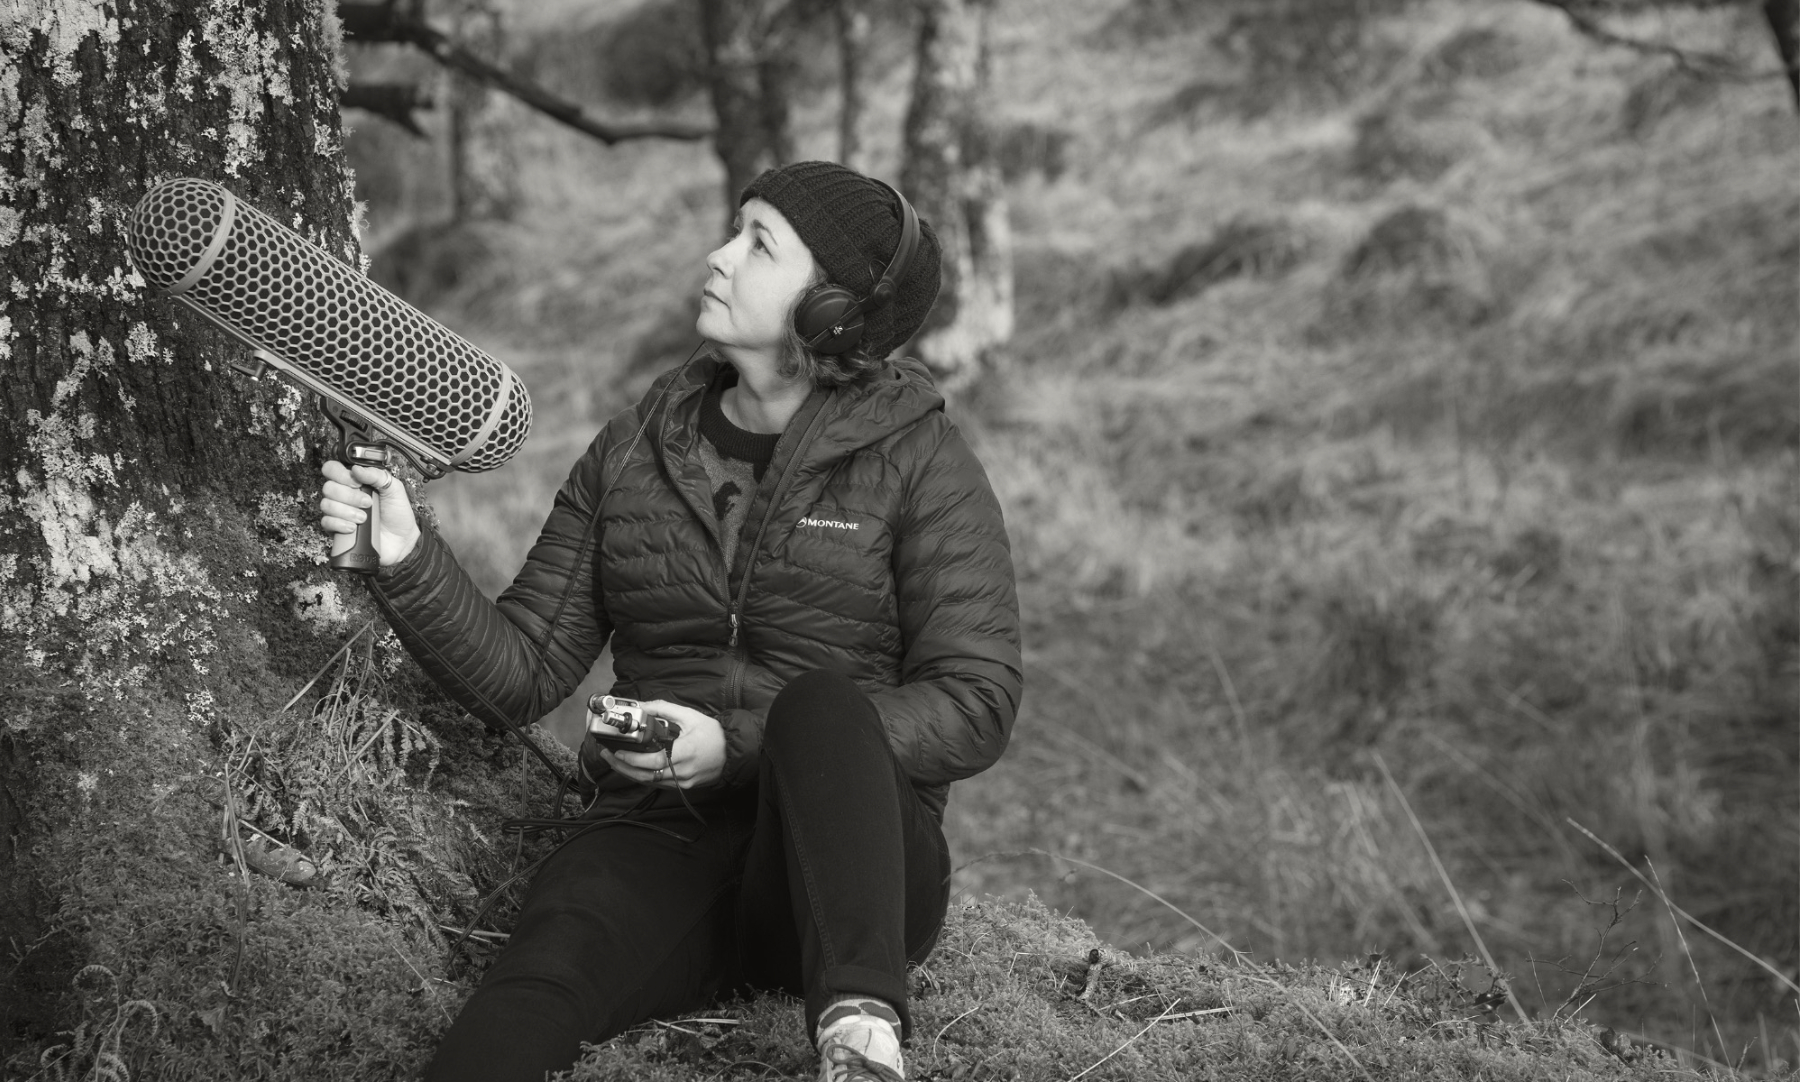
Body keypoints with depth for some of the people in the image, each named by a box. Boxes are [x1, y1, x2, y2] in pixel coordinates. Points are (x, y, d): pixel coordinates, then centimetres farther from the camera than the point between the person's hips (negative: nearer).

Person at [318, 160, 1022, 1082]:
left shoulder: (917, 461, 1)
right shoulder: (634, 451, 13)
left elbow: (975, 704, -6)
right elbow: (523, 670, 12)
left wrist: (740, 748, -16)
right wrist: (408, 561, -8)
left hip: (850, 859, -2)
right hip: (661, 838, 2)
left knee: (821, 701, -35)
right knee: (539, 976, -31)